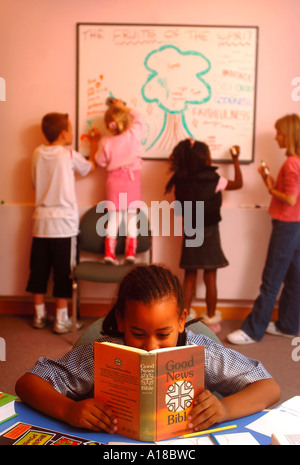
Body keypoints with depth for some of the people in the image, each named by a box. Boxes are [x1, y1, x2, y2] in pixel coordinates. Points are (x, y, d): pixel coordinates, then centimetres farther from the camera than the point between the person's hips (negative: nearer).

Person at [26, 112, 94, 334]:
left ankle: (39, 315, 24)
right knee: (63, 273, 4)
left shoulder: (37, 154, 6)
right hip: (63, 224, -5)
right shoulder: (69, 155, -7)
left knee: (39, 271, 12)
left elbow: (35, 184, 15)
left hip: (41, 222, 5)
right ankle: (61, 320, 11)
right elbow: (89, 167, 11)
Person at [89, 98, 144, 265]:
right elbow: (138, 118, 11)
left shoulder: (105, 142, -6)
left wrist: (94, 141, 15)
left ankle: (109, 252, 8)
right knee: (131, 217, 6)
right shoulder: (134, 135, -8)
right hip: (132, 179, -1)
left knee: (114, 217, 9)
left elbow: (100, 161, 5)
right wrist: (124, 107, 19)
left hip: (114, 180, 1)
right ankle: (130, 252, 6)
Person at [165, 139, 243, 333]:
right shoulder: (213, 179, -15)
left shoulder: (181, 180, -5)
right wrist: (236, 159, 10)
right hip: (209, 232, -3)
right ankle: (211, 319, 16)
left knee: (190, 275, 13)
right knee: (210, 276, 7)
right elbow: (238, 183, 1)